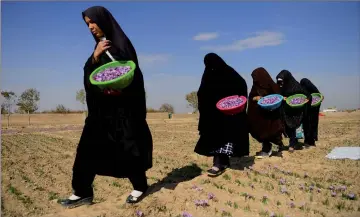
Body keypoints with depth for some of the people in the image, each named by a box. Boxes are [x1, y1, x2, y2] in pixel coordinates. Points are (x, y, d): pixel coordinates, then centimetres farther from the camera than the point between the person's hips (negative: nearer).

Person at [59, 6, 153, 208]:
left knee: (128, 147, 0)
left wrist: (118, 90, -28)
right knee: (87, 148, 3)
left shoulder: (121, 43, -6)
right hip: (101, 107, 8)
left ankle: (140, 187, 19)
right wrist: (95, 55, -9)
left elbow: (132, 74, -12)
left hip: (123, 107, -7)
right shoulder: (100, 46, 17)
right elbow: (88, 73, 8)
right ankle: (82, 192, 12)